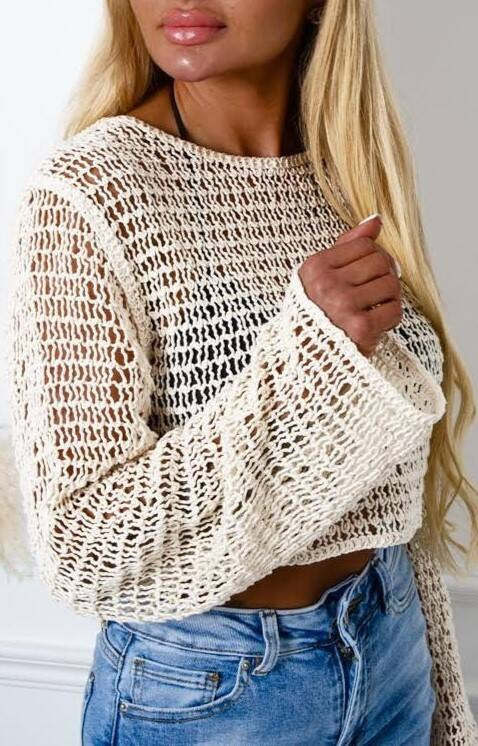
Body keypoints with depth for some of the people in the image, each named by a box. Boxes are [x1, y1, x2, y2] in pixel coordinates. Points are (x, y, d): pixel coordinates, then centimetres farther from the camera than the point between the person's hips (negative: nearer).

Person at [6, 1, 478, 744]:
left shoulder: (352, 179, -1)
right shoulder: (88, 190, -18)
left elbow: (396, 488, 6)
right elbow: (82, 547, -21)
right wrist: (305, 356, -29)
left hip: (389, 650, 5)